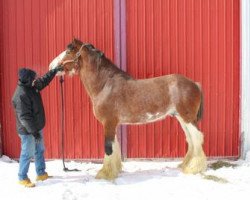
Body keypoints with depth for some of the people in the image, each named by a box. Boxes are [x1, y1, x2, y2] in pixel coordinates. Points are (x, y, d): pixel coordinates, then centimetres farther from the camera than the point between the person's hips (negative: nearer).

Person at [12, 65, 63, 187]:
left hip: (36, 128, 10)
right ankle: (22, 178, 16)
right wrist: (34, 131, -25)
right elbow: (24, 116, -27)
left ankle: (41, 174, 33)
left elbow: (44, 80, 21)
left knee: (39, 151, 20)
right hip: (28, 131, -10)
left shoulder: (32, 87, 1)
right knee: (27, 154, 2)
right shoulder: (21, 95, -27)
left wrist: (55, 70, 19)